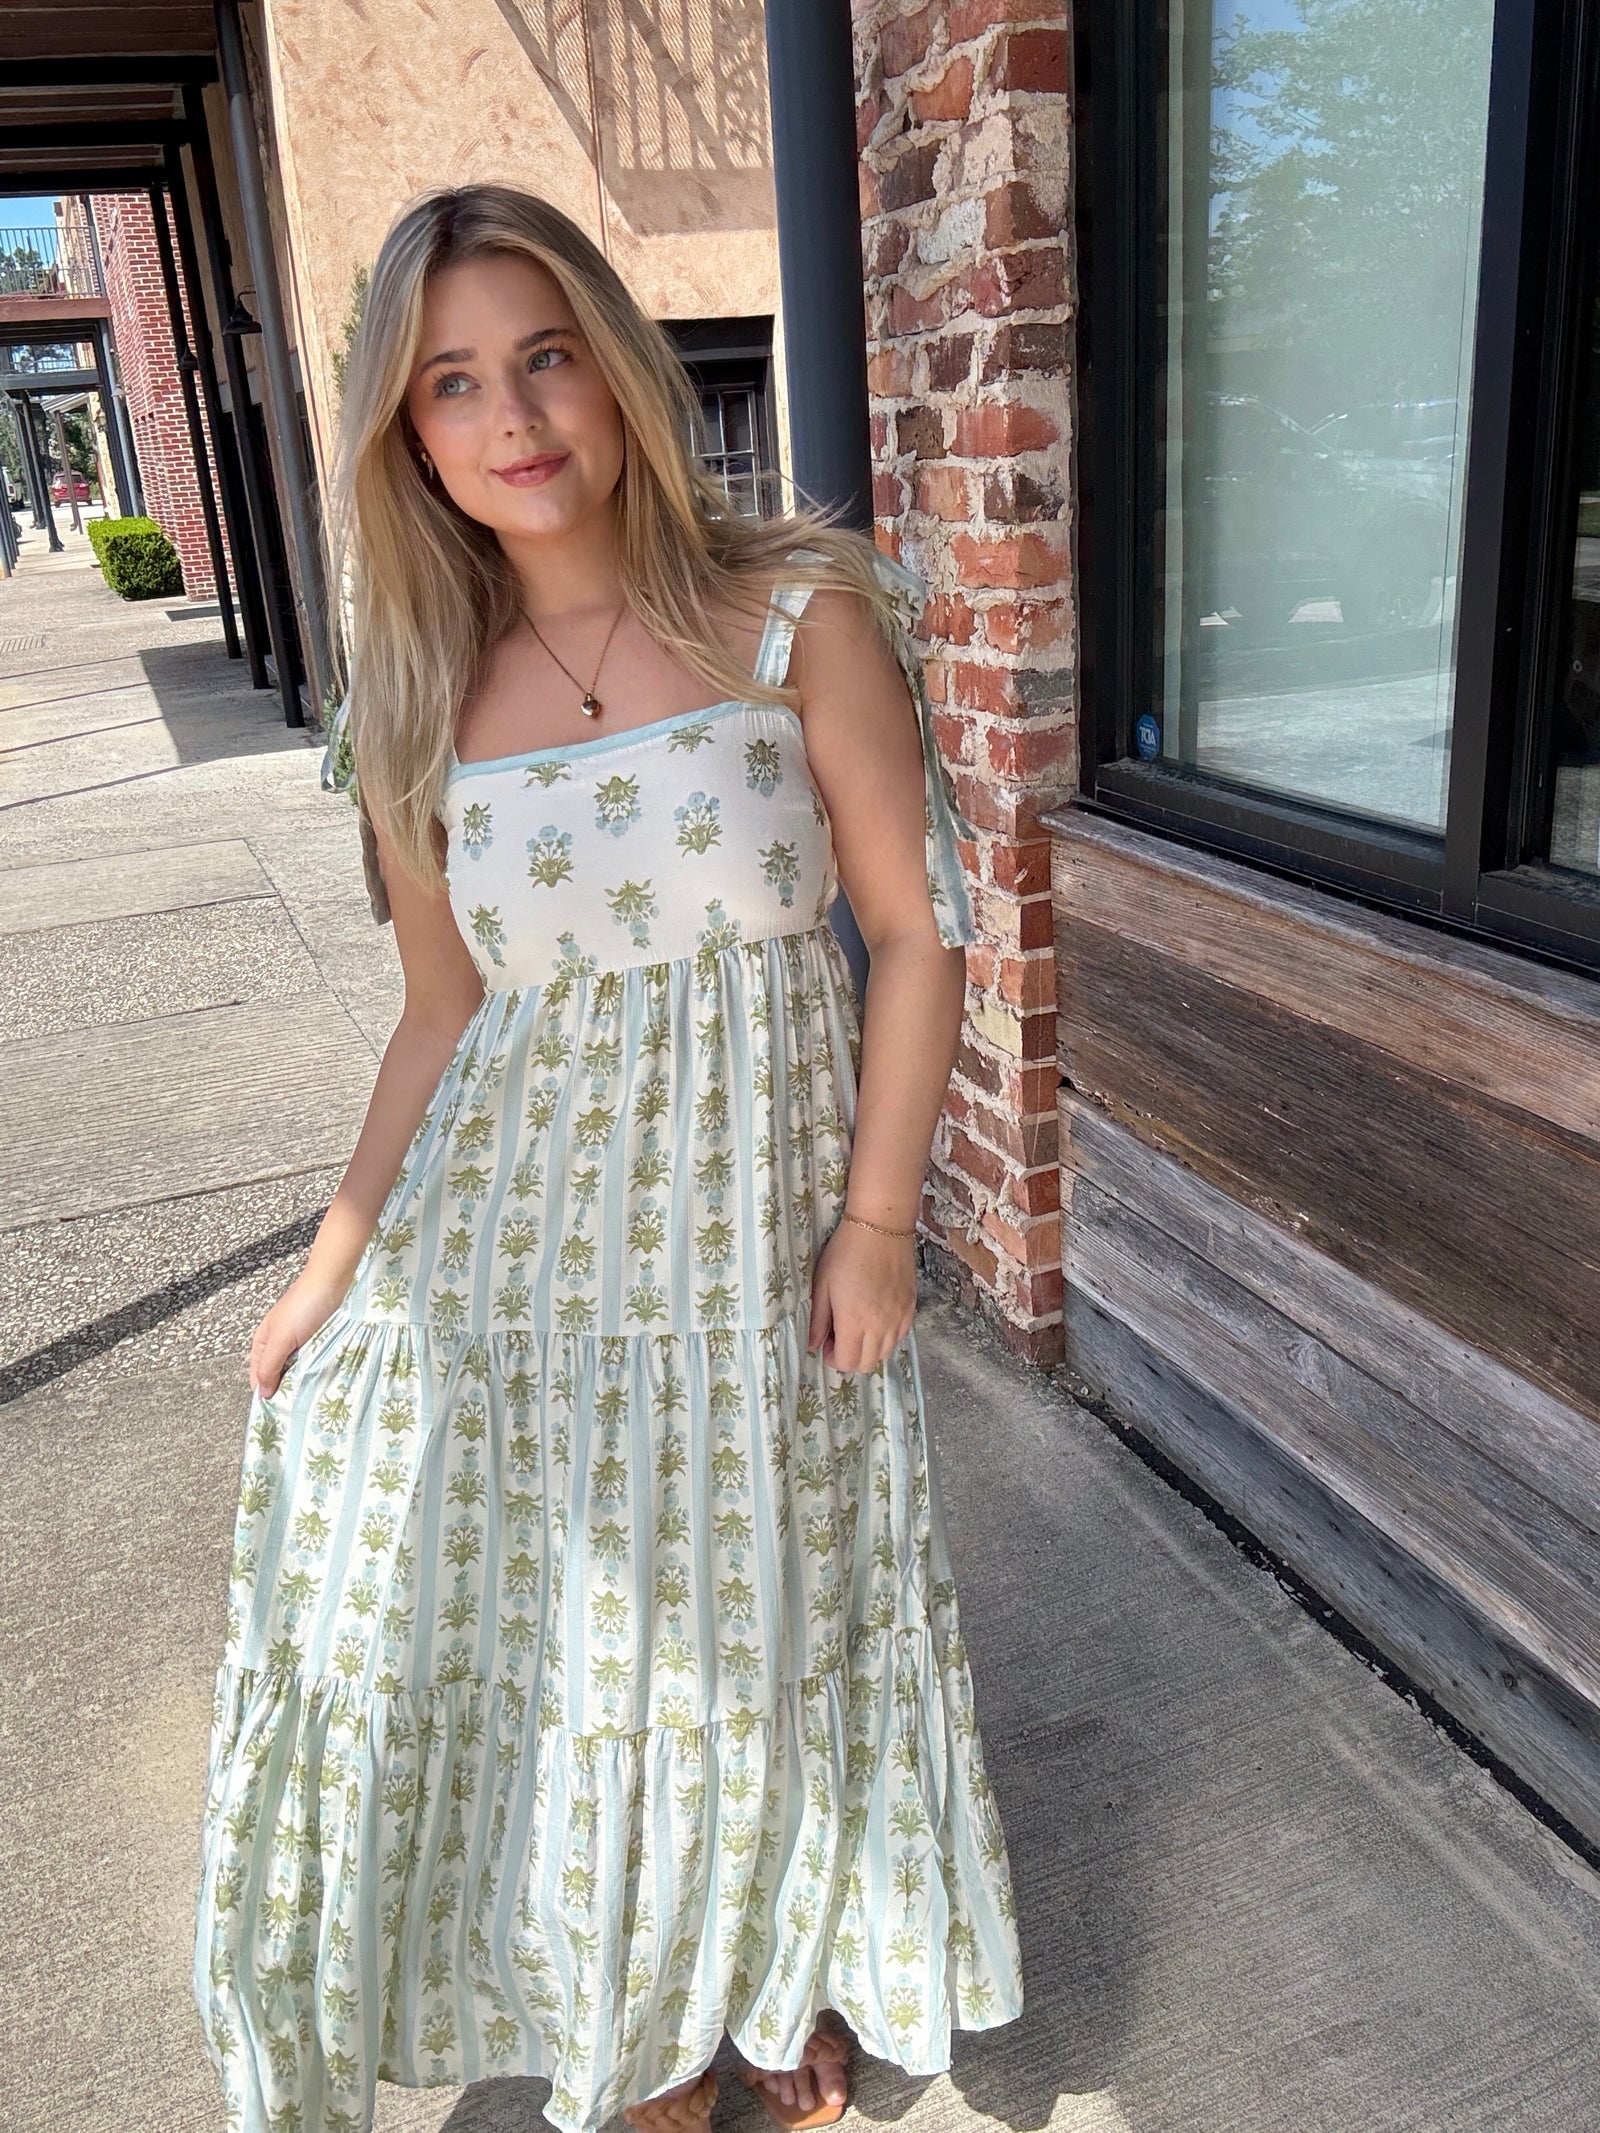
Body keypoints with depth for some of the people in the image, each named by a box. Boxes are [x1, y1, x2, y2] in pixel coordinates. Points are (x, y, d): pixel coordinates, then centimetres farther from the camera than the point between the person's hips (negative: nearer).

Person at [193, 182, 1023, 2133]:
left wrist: (875, 1220, -11)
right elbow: (444, 1017, 6)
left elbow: (917, 929, -7)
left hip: (755, 1230, -2)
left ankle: (790, 1972, 48)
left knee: (764, 1627, 16)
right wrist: (332, 1268, 5)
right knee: (540, 1632, 13)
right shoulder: (421, 713, 0)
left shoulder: (796, 619, -8)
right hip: (510, 1240, 2)